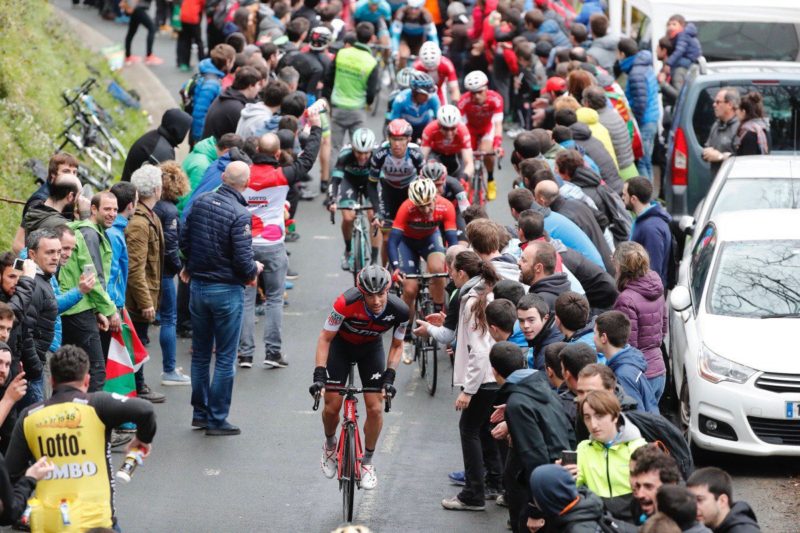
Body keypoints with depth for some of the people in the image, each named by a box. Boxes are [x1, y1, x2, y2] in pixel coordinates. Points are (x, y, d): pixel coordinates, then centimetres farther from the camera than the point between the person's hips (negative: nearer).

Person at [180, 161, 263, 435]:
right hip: (227, 290, -6)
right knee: (225, 358, 3)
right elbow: (243, 260, -21)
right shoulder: (240, 214, -20)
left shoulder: (200, 203, -1)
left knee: (200, 353, 17)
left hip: (198, 286, 6)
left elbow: (184, 242, 7)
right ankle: (217, 420, 6)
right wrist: (254, 270, 1)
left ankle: (200, 412, 25)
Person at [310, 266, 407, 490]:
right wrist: (319, 375, -30)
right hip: (341, 345, -2)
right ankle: (330, 445, 27)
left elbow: (397, 346, -10)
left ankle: (367, 461, 12)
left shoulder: (399, 310, -29)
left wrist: (389, 377, -21)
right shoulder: (347, 302, -37)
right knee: (332, 406, -6)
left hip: (370, 348, 2)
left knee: (375, 408, -8)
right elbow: (325, 338, -24)